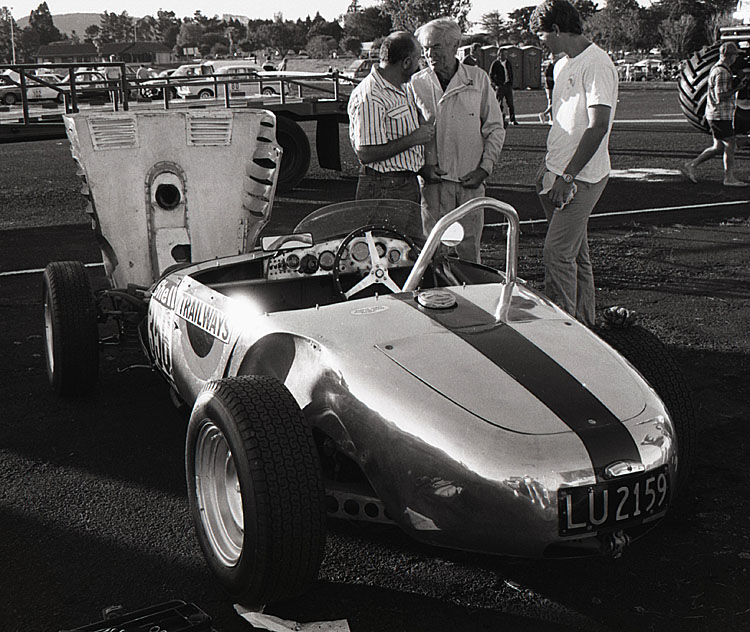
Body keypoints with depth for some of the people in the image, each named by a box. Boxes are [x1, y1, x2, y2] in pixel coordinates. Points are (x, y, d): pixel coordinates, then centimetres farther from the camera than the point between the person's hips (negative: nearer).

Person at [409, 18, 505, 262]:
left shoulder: (478, 79, 5)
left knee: (469, 249, 6)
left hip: (470, 181, 1)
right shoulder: (416, 84, 3)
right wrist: (421, 167, -6)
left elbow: (495, 128, 9)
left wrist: (484, 168, -1)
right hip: (433, 181, -1)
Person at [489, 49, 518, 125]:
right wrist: (495, 85, -8)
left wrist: (511, 84, 9)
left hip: (508, 85, 4)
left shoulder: (508, 63, 11)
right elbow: (491, 75, 2)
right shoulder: (495, 63, -2)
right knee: (499, 104, -3)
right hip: (499, 86, -4)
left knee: (510, 104, 3)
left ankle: (513, 120, 8)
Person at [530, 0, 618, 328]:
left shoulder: (597, 65, -16)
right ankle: (582, 325, 23)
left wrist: (567, 177, -23)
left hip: (583, 178, -9)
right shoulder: (562, 64, 14)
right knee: (575, 253, 14)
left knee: (557, 251, -11)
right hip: (558, 173, 9)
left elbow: (598, 126, -23)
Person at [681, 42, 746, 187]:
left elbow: (709, 92, 22)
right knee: (730, 144, -1)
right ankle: (729, 177, 6)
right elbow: (720, 97, -23)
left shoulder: (716, 68, 14)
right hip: (721, 115, -10)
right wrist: (737, 89, -16)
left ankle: (690, 165, 10)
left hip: (713, 114, 10)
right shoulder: (722, 72, -17)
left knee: (718, 147, 11)